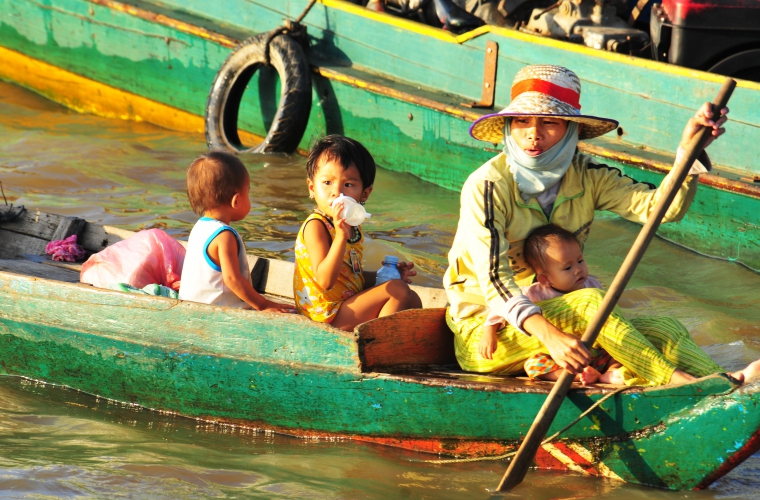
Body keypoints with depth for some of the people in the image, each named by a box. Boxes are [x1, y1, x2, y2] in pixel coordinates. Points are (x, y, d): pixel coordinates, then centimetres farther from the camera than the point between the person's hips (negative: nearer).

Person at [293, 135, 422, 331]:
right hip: (327, 315, -9)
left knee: (412, 299, 10)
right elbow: (325, 280, -26)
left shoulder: (353, 227, 12)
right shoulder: (315, 226, -16)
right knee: (399, 291, -13)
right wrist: (341, 236, -36)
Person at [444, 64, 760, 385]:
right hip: (484, 331, -6)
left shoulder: (586, 177, 0)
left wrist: (689, 148, -31)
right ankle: (680, 382, -39)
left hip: (551, 316, 6)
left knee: (663, 331, -18)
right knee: (591, 303, -32)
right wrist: (549, 335, -42)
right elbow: (493, 279, -26)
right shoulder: (486, 186, -17)